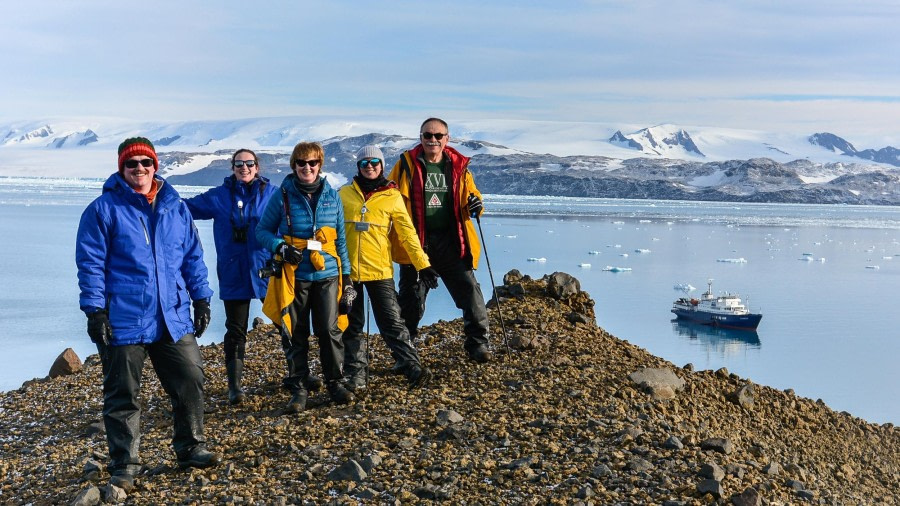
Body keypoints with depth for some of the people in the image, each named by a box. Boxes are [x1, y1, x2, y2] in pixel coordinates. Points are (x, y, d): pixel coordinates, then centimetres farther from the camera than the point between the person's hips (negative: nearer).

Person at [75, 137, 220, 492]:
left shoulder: (176, 209, 10)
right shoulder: (104, 209, -4)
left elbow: (193, 257, 15)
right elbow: (90, 263, -5)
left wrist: (201, 298, 10)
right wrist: (95, 310, -11)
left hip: (174, 319, 4)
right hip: (123, 321, -4)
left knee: (190, 382, 8)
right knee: (123, 396, 5)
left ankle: (190, 448, 27)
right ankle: (124, 466, 17)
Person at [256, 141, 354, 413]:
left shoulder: (332, 196, 7)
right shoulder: (282, 196, 0)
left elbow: (340, 240, 13)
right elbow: (262, 231, 5)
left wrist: (347, 277, 10)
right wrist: (280, 247, -15)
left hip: (327, 275, 1)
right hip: (294, 276, -1)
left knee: (329, 330, -1)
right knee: (295, 334, 4)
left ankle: (335, 382, 15)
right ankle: (298, 388, 14)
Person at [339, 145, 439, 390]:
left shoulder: (392, 196, 4)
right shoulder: (344, 194, 8)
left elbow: (407, 233, 4)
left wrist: (422, 264, -2)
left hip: (380, 270, -2)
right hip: (347, 270, 2)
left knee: (392, 323, -3)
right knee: (351, 326, 7)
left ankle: (412, 368, 1)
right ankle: (355, 374, 16)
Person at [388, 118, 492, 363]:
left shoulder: (458, 166, 7)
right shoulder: (407, 164, 2)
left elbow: (470, 196, 17)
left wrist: (475, 205, -5)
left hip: (450, 242, 1)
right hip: (416, 242, -1)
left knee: (469, 290, -3)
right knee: (412, 297, 7)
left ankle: (477, 342, 10)